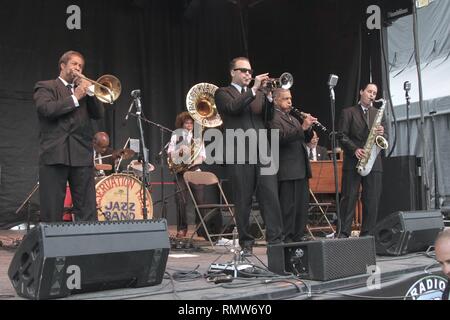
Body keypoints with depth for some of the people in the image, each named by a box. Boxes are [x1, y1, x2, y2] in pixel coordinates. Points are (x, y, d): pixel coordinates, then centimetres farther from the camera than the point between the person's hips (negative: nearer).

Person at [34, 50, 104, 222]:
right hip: (54, 153, -4)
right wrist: (75, 97, -8)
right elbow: (47, 109, -10)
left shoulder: (83, 88, 23)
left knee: (87, 211, -1)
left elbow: (99, 114, 12)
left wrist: (90, 92, -1)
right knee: (52, 209, -3)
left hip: (82, 154, 4)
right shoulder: (45, 87, 9)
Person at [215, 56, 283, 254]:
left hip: (262, 153, 4)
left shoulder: (259, 94, 22)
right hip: (239, 155, -4)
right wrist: (254, 89, -15)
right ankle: (246, 243, 10)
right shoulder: (223, 93, 8)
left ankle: (275, 240, 1)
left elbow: (269, 118, 10)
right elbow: (233, 108, -13)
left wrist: (269, 95, -4)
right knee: (243, 202, 1)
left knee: (271, 197, -3)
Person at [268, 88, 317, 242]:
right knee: (288, 206, -6)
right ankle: (285, 238, 1)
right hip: (287, 170, -9)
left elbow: (305, 139, 22)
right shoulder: (273, 118, -6)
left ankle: (298, 236, 19)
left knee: (302, 205, 11)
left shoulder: (293, 118, 23)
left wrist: (308, 128, 2)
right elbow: (281, 138, -22)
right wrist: (302, 127, -25)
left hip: (302, 169, 9)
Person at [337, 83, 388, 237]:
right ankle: (343, 234, -2)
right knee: (349, 200, -4)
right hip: (353, 162, -3)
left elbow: (386, 138, 15)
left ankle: (367, 235, 8)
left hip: (373, 163, 4)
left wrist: (382, 133, -8)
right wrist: (355, 149, -17)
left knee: (372, 202, 1)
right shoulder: (348, 112, 7)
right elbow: (342, 136, -2)